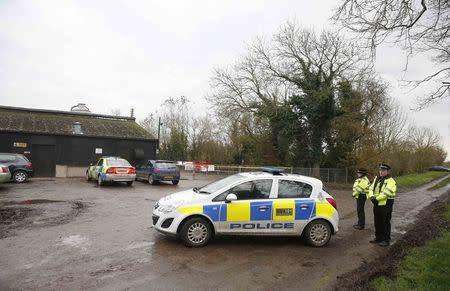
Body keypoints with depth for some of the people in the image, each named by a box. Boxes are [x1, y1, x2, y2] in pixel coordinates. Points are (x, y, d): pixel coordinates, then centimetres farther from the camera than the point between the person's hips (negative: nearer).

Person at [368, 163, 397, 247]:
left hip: (385, 205, -8)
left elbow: (386, 193, -23)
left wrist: (377, 198, -24)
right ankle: (378, 238, 30)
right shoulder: (376, 178, 14)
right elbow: (371, 188, 6)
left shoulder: (390, 181, -11)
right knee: (377, 222, 17)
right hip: (376, 205, 8)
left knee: (385, 223, 0)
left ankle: (386, 240, 11)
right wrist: (371, 196, -12)